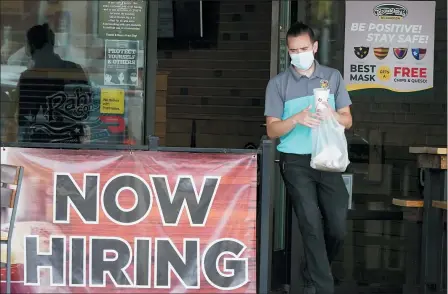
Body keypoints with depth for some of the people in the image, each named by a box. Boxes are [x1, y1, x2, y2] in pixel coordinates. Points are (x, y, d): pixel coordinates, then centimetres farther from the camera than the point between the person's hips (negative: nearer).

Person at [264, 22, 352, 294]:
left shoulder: (333, 77, 6)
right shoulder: (278, 83, 0)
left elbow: (348, 120, 8)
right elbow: (272, 130, -2)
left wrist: (332, 115, -16)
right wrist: (297, 119, -22)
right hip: (296, 162, -2)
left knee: (338, 227, 1)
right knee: (312, 225, -6)